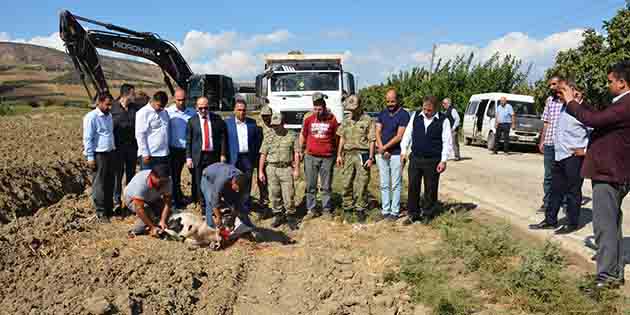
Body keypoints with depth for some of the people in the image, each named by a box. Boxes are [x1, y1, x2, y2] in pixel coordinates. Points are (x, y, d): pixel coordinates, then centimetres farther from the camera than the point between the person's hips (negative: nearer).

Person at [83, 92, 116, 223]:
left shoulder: (109, 116, 13)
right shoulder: (91, 117, -11)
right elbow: (87, 139, -12)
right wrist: (90, 157, -14)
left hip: (111, 153, 8)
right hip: (99, 155, -7)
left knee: (110, 183, 13)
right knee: (99, 185, -1)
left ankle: (109, 209, 24)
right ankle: (100, 213, 6)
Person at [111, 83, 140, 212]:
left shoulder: (135, 107, 6)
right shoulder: (113, 108, -7)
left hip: (132, 145, 5)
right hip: (118, 146, -4)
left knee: (131, 172, 13)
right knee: (118, 173, 0)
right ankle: (116, 200, 6)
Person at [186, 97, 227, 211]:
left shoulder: (217, 119, 4)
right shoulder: (192, 121, 3)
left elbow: (222, 137, 5)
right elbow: (188, 141, 3)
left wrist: (223, 154, -1)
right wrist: (188, 157, -3)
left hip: (214, 155, 0)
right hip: (198, 156, 0)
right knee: (199, 183, 4)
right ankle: (203, 205, 17)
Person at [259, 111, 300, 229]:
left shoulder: (292, 136, 1)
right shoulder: (268, 137, 7)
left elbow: (296, 153, 1)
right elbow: (263, 155, 7)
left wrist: (296, 169, -5)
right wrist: (260, 171, 3)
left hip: (286, 168, -2)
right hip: (271, 168, 2)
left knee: (289, 194, -2)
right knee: (275, 194, 8)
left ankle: (291, 216, 12)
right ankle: (279, 216, 20)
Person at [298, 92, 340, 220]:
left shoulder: (332, 120, -1)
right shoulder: (308, 120, 4)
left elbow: (336, 138, 8)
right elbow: (303, 136, 15)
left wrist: (337, 154, 8)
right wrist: (301, 151, 15)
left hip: (327, 157, -1)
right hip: (310, 157, 2)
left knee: (326, 186, 7)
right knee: (310, 186, 6)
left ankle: (327, 210, 17)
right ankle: (311, 210, 14)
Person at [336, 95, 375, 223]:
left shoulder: (368, 120, -3)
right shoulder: (346, 121, 13)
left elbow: (372, 141, -5)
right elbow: (342, 138, 16)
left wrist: (370, 158, -10)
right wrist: (339, 155, 11)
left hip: (362, 155, -5)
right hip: (348, 155, 5)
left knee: (361, 184, -1)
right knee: (347, 183, 9)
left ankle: (360, 209, 8)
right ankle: (348, 207, 21)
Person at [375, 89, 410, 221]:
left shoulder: (403, 115, -7)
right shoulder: (382, 113, 9)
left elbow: (399, 136, -13)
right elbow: (378, 132, 5)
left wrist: (384, 147, -12)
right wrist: (382, 149, -8)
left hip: (396, 154, -5)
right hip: (382, 154, 5)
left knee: (395, 185, 2)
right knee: (384, 185, 10)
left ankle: (394, 212, 10)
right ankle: (385, 210, 18)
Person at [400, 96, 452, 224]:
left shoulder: (443, 121, -4)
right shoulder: (415, 116, 5)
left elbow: (447, 142, -4)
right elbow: (407, 134, 10)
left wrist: (443, 161, -9)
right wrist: (404, 151, 4)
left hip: (433, 161, -3)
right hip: (415, 158, 3)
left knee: (430, 189, 7)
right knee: (413, 187, 5)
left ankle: (427, 214, 22)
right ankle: (413, 214, 18)